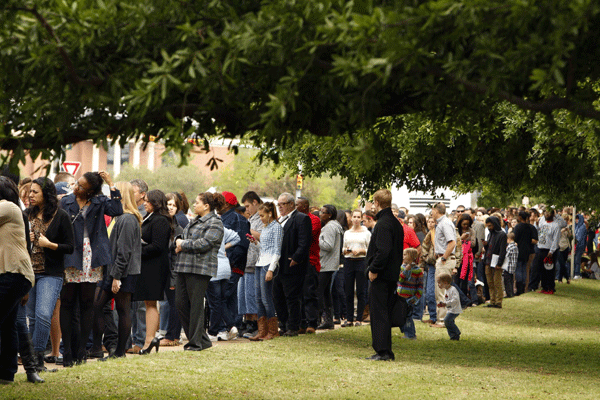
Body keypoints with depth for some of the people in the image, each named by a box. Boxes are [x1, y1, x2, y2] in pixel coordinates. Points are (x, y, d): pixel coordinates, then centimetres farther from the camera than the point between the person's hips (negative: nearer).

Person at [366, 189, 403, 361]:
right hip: (392, 274, 9)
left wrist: (373, 269, -16)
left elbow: (383, 251, -24)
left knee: (378, 313, -6)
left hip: (381, 276, -9)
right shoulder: (396, 223, 14)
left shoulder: (383, 223, -16)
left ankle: (382, 351, -7)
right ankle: (385, 351, 17)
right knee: (385, 312, 14)